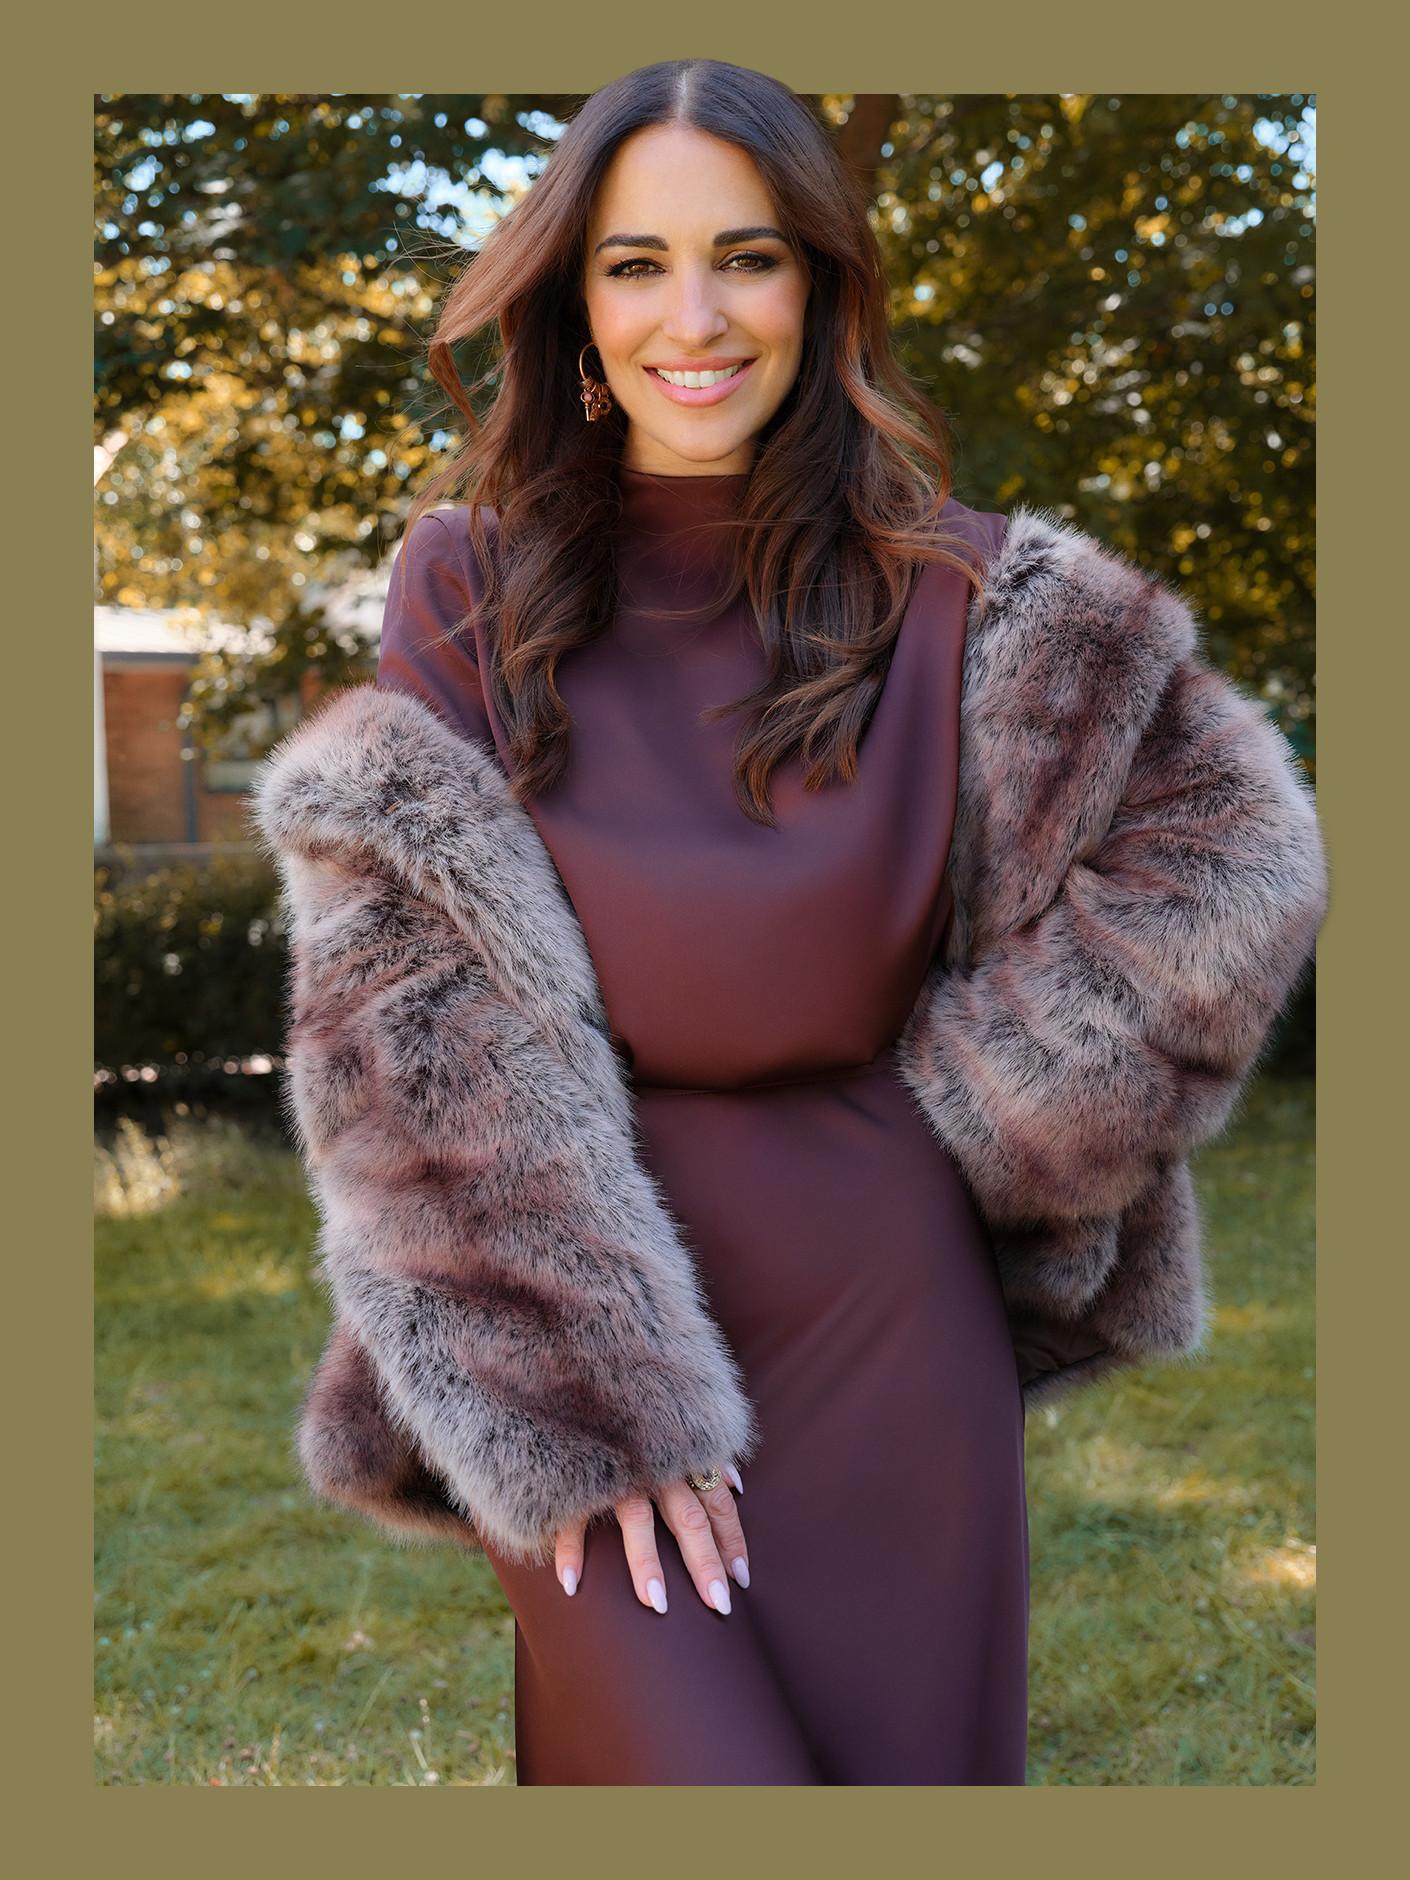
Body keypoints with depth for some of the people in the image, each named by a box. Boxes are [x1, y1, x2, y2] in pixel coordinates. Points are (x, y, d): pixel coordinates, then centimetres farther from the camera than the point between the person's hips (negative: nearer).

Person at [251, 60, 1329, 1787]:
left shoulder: (952, 591, -1)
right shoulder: (471, 580, 0)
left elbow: (1232, 857, 0)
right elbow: (423, 1011, -7)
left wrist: (967, 1110, -3)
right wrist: (575, 1390, -13)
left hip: (880, 1302, 1)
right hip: (571, 1294, 0)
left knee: (900, 1749, 9)